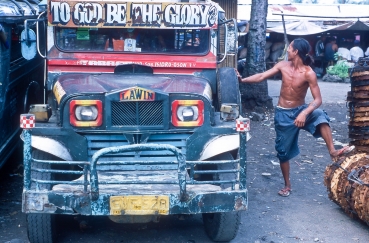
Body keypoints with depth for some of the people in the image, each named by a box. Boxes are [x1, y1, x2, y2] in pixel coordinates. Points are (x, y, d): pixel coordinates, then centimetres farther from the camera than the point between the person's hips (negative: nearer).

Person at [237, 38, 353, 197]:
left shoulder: (309, 73, -19)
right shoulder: (283, 66, -5)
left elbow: (318, 99, -22)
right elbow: (262, 76, 2)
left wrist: (304, 113, -37)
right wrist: (242, 80, -7)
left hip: (300, 110, -3)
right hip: (283, 114, 3)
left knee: (320, 116, -37)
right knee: (283, 151, 7)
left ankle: (333, 152, -38)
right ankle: (287, 186, 23)